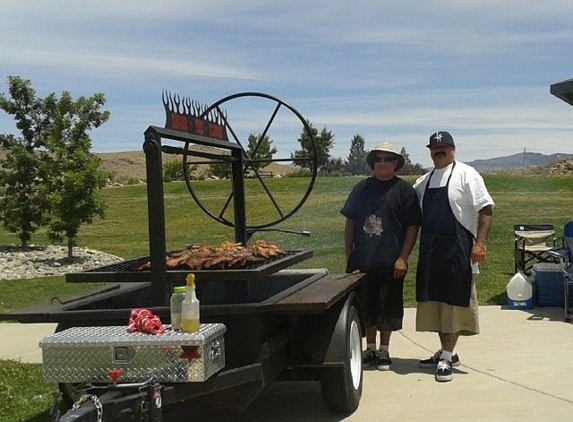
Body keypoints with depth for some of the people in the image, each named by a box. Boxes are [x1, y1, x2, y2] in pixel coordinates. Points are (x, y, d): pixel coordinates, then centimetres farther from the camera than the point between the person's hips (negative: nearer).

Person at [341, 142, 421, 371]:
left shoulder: (404, 190, -2)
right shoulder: (362, 188, 7)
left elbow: (412, 227, -3)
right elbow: (350, 223, 11)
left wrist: (403, 258, -10)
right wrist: (349, 255, 6)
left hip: (391, 263, -3)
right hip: (363, 261, 3)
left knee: (388, 308, 7)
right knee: (366, 307, 11)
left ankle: (384, 351, 21)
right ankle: (370, 349, 27)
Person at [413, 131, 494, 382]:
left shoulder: (465, 174, -4)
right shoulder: (423, 181, 16)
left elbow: (486, 209, -10)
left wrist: (480, 243, -19)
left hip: (457, 252, -7)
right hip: (430, 252, 7)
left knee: (453, 303, -4)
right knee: (435, 302, 12)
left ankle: (446, 357, 0)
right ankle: (447, 352, 24)